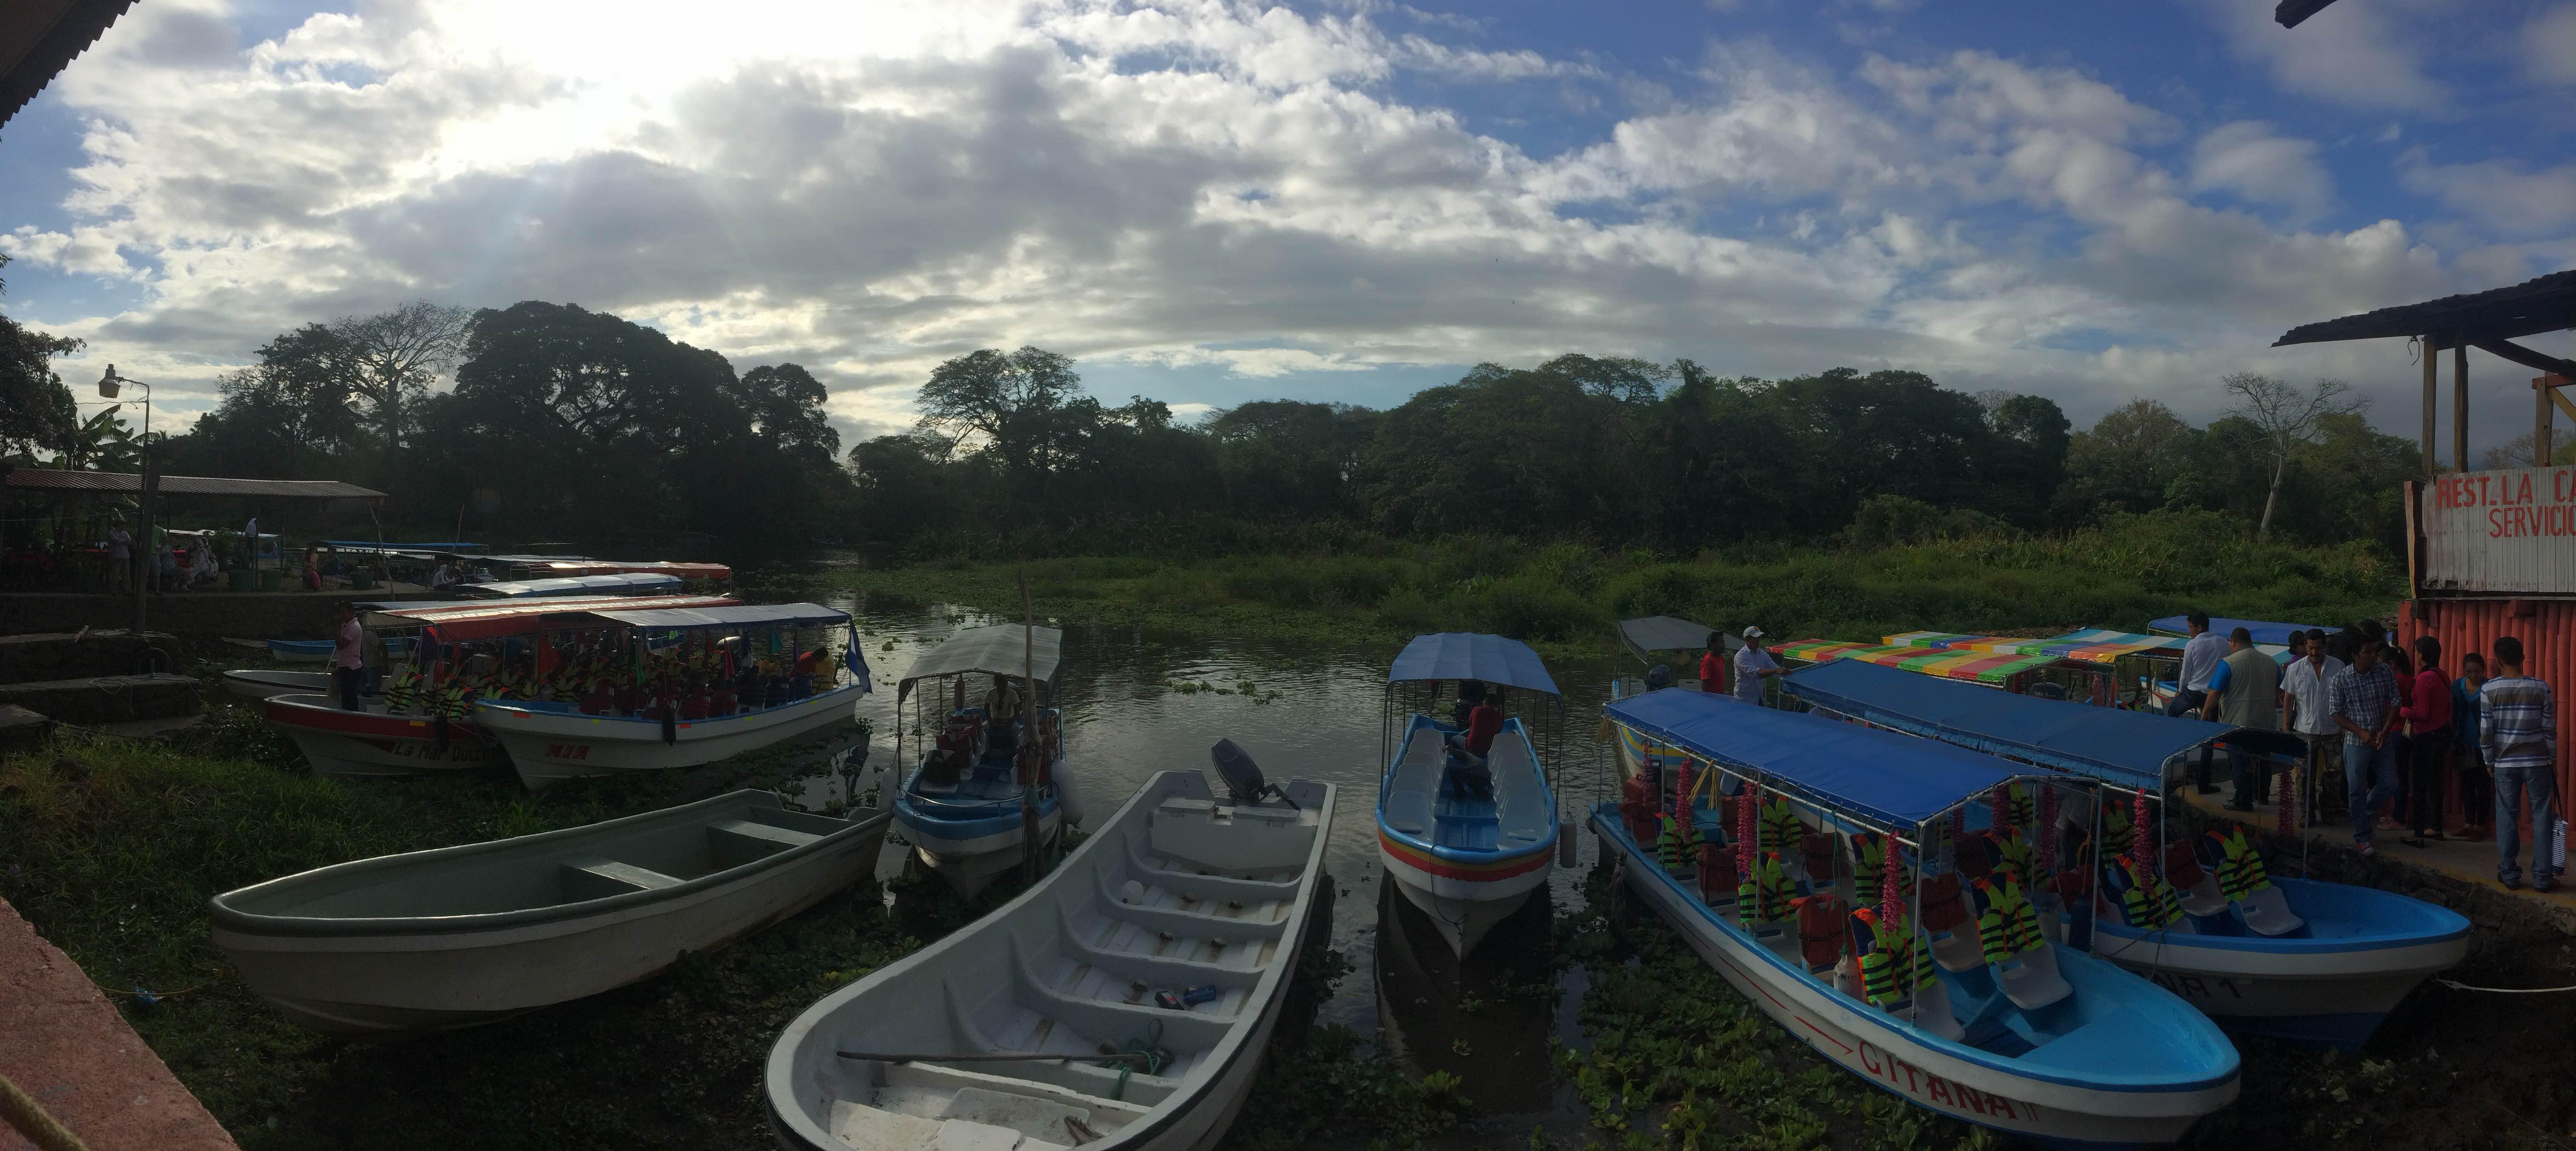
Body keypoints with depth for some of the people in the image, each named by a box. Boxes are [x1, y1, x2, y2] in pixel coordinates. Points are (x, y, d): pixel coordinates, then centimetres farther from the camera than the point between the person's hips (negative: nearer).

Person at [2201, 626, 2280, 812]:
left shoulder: (2228, 663, -14)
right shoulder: (2271, 662, 5)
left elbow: (2215, 693, -15)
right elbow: (2277, 693, 16)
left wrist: (2205, 712, -1)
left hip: (2239, 722, -6)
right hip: (2266, 722, 6)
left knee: (2241, 763, 3)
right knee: (2262, 760, 20)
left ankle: (2243, 801, 9)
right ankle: (2262, 794, 32)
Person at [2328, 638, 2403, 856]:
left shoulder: (2385, 672, -3)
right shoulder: (2341, 679, -11)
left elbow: (2395, 704, -1)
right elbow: (2335, 712, -6)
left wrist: (2384, 732, -11)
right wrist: (2361, 732, -15)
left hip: (2382, 741, 3)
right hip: (2356, 743, -3)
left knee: (2390, 784, 8)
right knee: (2357, 790, 4)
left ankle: (2363, 812, 36)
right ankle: (2362, 837, 15)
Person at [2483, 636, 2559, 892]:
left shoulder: (2489, 689, -8)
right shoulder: (2541, 688, -5)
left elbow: (2486, 732, -5)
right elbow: (2550, 730, 0)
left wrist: (2490, 762, 7)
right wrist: (2553, 760, 12)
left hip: (2505, 763, -1)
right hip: (2538, 763, 1)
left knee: (2506, 818, 6)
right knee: (2541, 817, 7)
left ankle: (2509, 874, 11)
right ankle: (2542, 877, 9)